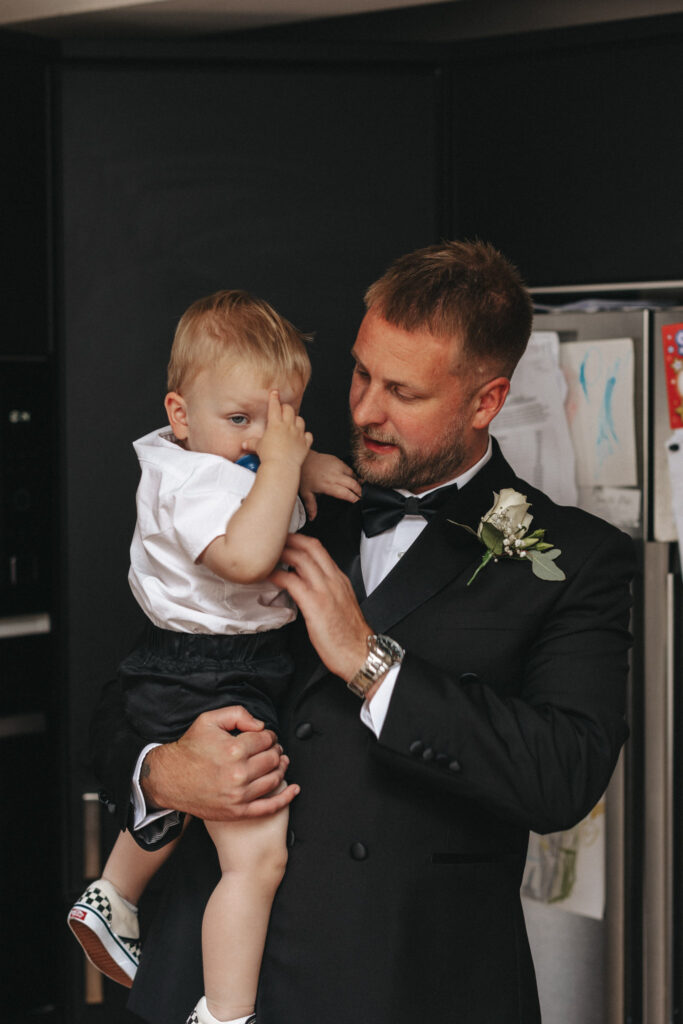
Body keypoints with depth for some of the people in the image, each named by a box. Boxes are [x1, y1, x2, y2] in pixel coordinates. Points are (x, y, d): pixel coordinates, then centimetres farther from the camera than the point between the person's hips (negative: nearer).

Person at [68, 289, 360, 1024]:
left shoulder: (228, 465, 7)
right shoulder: (193, 480, -24)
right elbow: (247, 556, -41)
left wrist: (307, 468, 4)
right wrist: (282, 462, -34)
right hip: (207, 687, -11)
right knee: (258, 853, -16)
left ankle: (111, 901, 58)